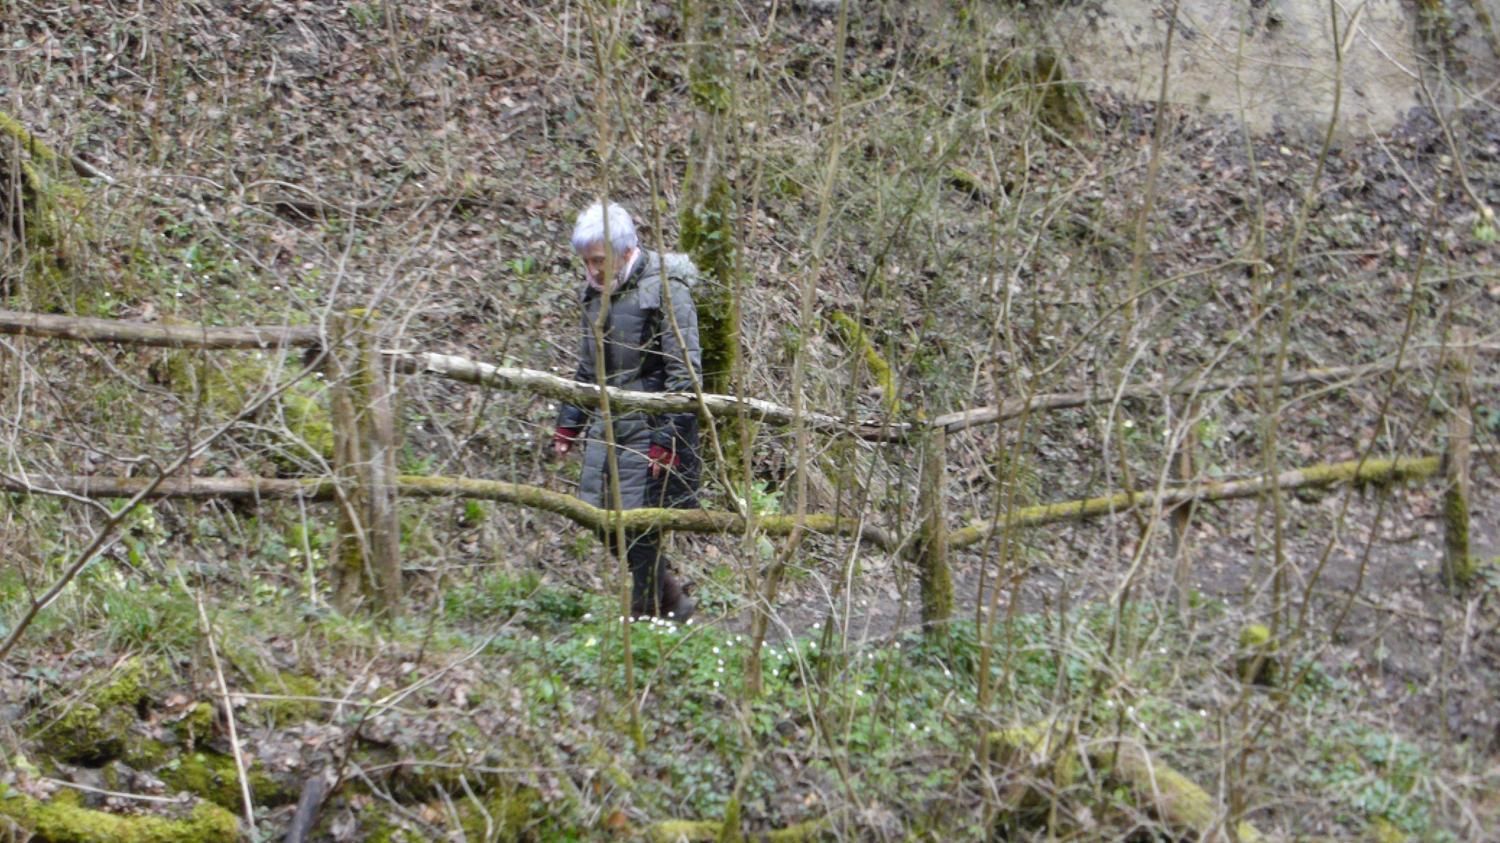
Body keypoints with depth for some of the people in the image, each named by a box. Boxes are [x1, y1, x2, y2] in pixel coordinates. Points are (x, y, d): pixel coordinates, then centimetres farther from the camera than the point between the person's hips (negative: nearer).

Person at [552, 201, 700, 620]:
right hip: (606, 425, 8)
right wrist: (569, 423, 17)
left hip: (648, 425, -8)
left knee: (638, 523, -6)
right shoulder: (595, 294, 12)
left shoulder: (665, 291, -12)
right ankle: (672, 597, 24)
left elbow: (684, 373, -15)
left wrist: (668, 440, -18)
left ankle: (646, 615, 8)